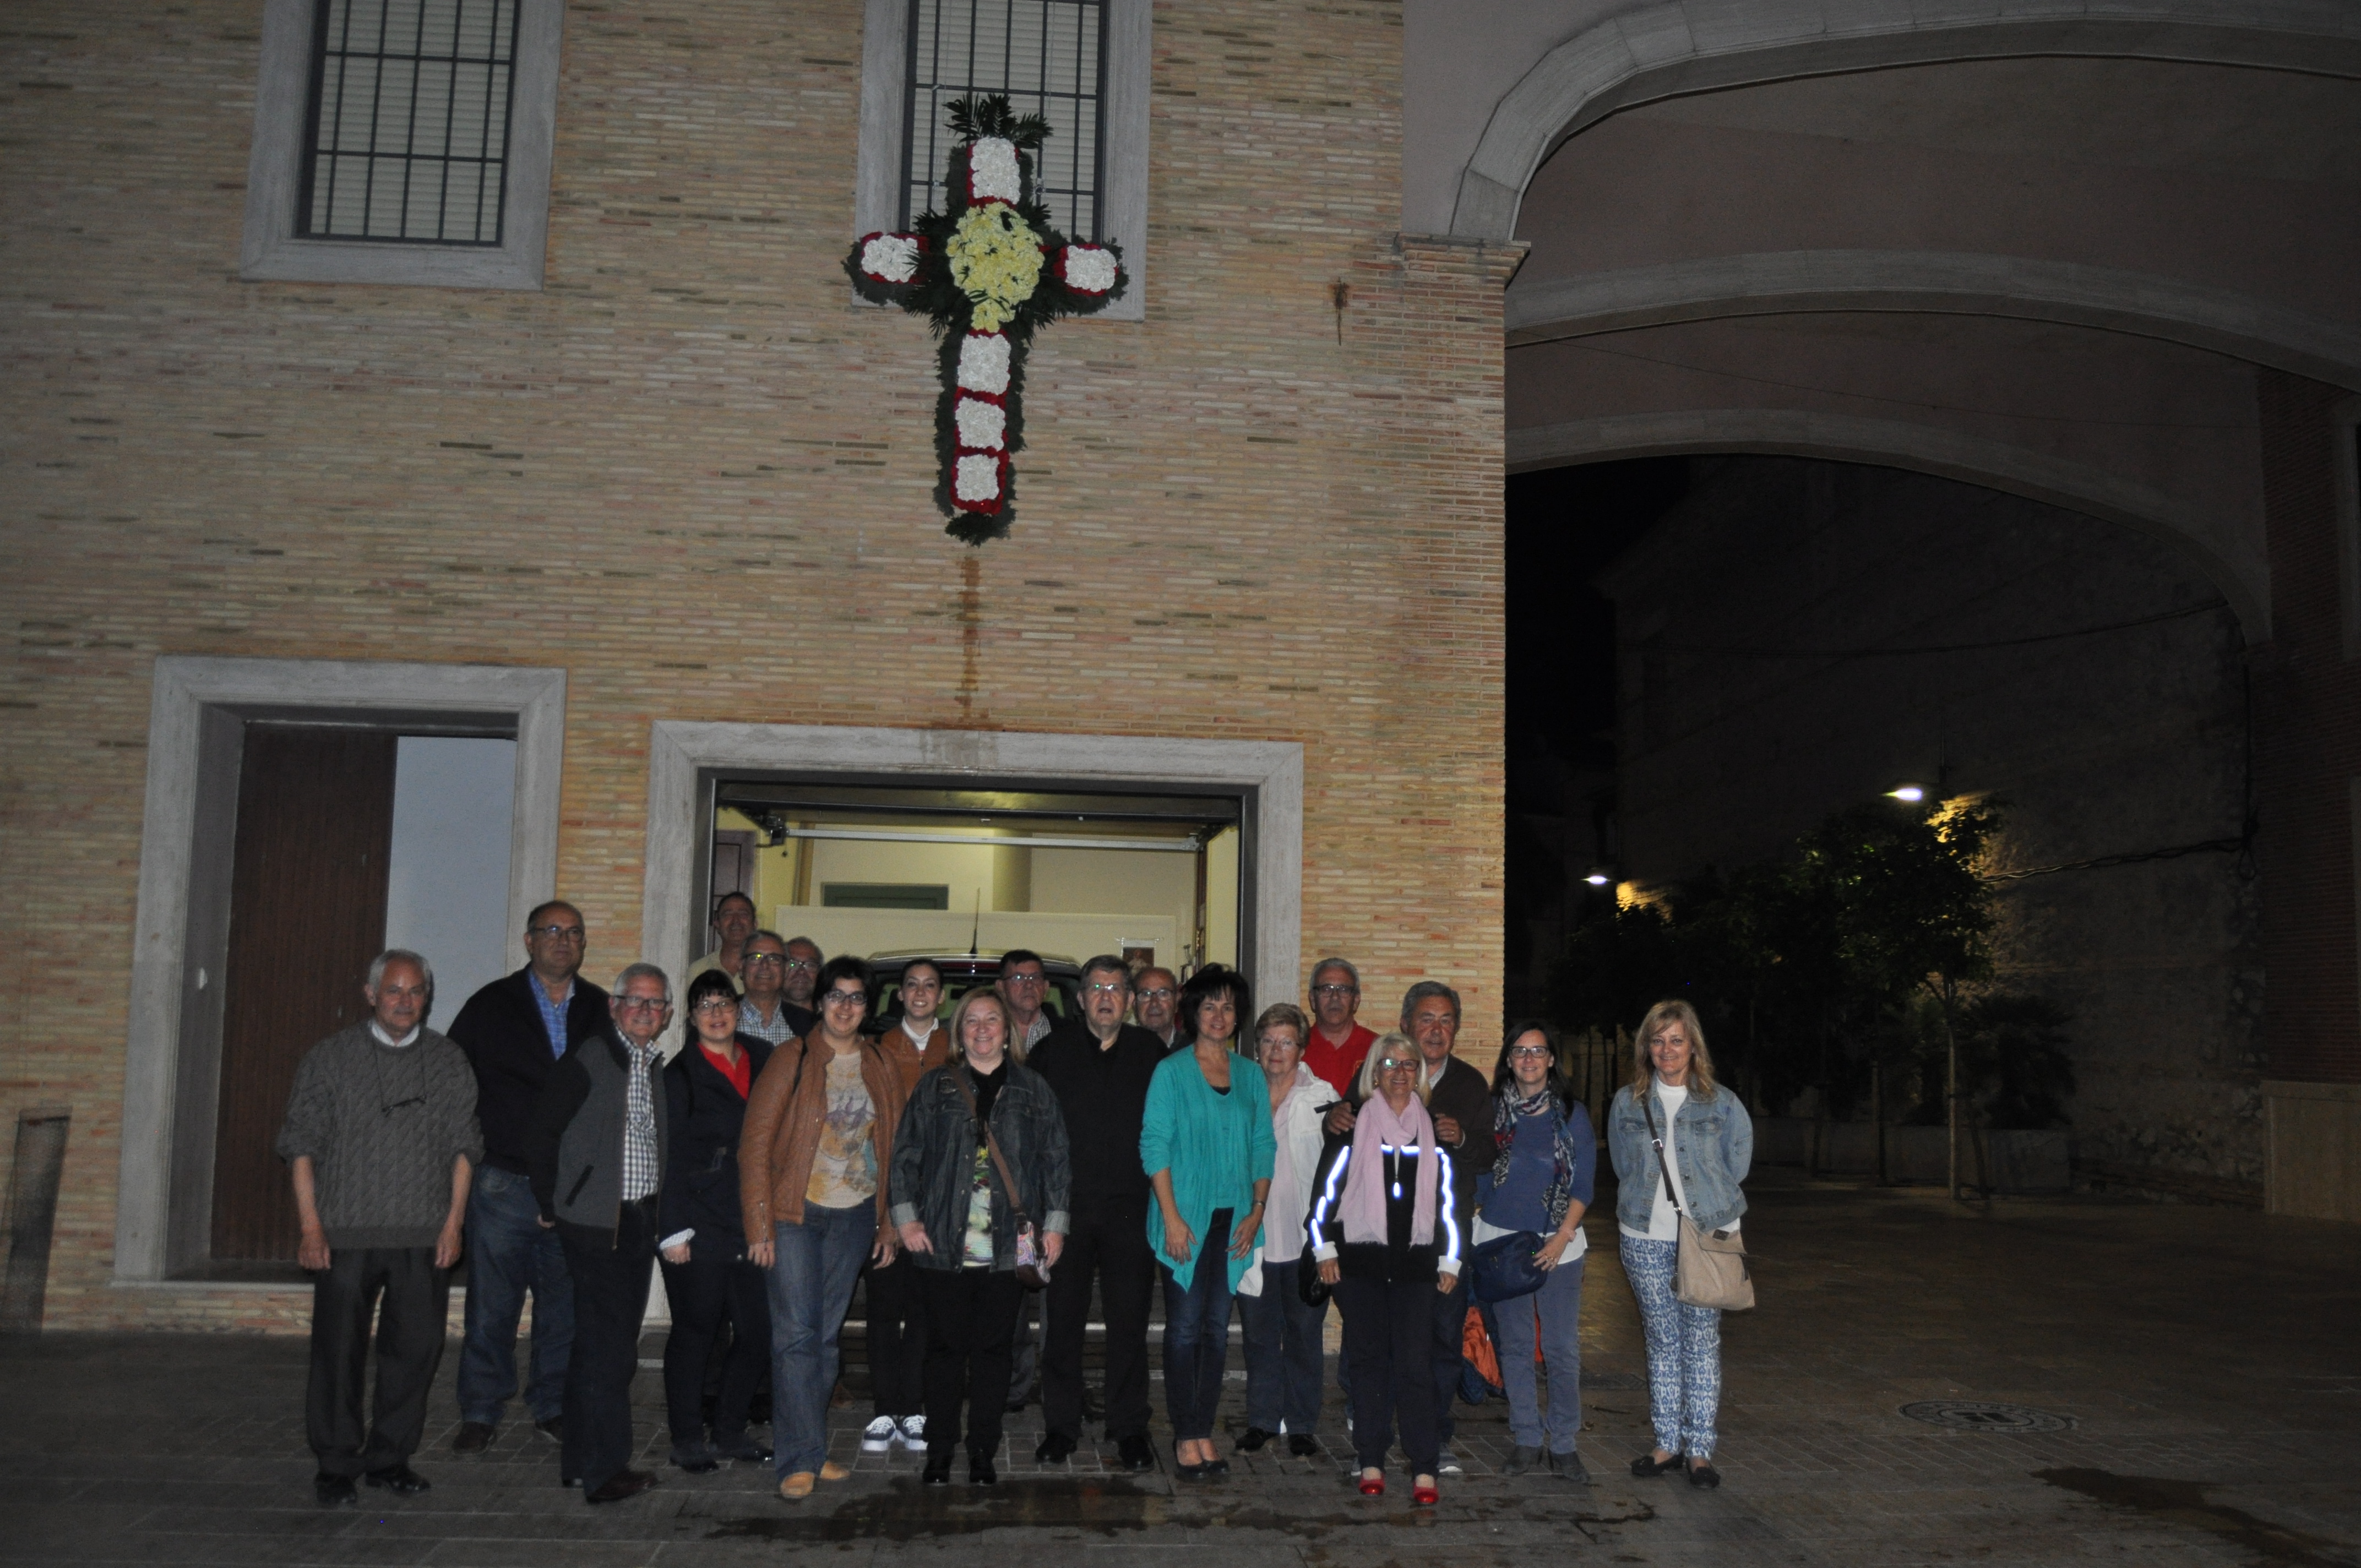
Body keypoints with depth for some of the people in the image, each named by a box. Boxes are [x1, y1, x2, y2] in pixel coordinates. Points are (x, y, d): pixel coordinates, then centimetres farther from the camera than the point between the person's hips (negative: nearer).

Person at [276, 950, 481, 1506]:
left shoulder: (449, 1062, 9)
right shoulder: (330, 1057, 4)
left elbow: (464, 1145, 9)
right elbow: (301, 1142, 3)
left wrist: (454, 1221, 2)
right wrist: (311, 1224, -4)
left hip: (425, 1236, 2)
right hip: (346, 1232, -2)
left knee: (416, 1347, 3)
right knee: (340, 1351, 1)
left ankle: (389, 1458, 18)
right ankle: (336, 1466, 14)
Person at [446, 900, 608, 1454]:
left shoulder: (601, 1012, 9)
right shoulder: (490, 1007, 4)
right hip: (504, 1183, -2)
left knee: (565, 1306, 7)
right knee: (492, 1307, 3)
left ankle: (553, 1408, 21)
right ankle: (480, 1414, 16)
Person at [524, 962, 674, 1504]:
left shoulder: (659, 1068, 13)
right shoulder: (586, 1061, -8)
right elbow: (541, 1134, -7)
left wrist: (661, 1215, 12)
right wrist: (552, 1206, -4)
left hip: (640, 1221, 7)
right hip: (596, 1222, -7)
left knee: (603, 1345, 13)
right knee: (609, 1347, -8)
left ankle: (581, 1460, 23)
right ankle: (604, 1471, -1)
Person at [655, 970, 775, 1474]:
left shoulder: (763, 1060, 10)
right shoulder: (680, 1074, -2)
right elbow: (669, 1158, -5)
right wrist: (673, 1231, -10)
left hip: (752, 1226, 4)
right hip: (699, 1229, -4)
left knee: (759, 1334, 5)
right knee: (695, 1333, 4)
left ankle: (730, 1432, 22)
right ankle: (687, 1440, 18)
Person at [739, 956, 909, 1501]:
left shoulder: (881, 1067, 8)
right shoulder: (792, 1059, -4)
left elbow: (893, 1147, 12)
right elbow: (755, 1142, -7)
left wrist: (889, 1224, 9)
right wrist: (760, 1224, -12)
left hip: (855, 1217, 4)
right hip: (796, 1213, -4)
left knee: (826, 1334, 10)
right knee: (796, 1334, -6)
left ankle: (807, 1448, 20)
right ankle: (801, 1459, -2)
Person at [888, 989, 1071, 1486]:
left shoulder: (1032, 1090, 9)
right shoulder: (935, 1087, 8)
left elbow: (1056, 1159, 9)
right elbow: (906, 1154, 7)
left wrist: (1055, 1222, 3)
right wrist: (907, 1216, -1)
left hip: (1009, 1245, 1)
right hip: (945, 1243, 0)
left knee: (993, 1349, 5)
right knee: (946, 1347, 3)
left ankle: (983, 1453, 14)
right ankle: (939, 1452, 13)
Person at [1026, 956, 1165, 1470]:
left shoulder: (1152, 1053, 6)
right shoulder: (1053, 1050, 5)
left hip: (1130, 1208, 0)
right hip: (1066, 1204, 0)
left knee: (1129, 1320, 3)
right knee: (1064, 1317, 5)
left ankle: (1129, 1428, 14)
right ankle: (1061, 1425, 17)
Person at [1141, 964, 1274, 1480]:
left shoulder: (1250, 1076, 10)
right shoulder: (1171, 1071, -1)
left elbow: (1263, 1147, 11)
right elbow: (1154, 1146, -6)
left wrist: (1257, 1211, 2)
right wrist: (1172, 1216, -12)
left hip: (1234, 1221, 4)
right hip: (1186, 1218, -4)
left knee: (1217, 1329, 7)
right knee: (1185, 1327, -1)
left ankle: (1204, 1433, 14)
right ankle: (1186, 1437, 7)